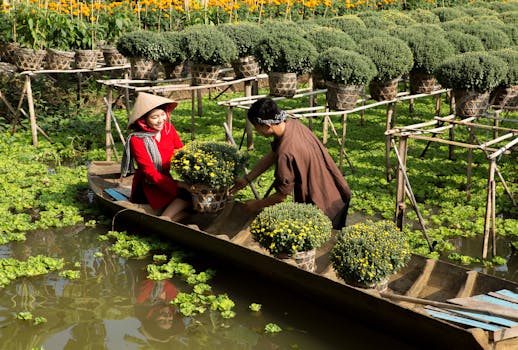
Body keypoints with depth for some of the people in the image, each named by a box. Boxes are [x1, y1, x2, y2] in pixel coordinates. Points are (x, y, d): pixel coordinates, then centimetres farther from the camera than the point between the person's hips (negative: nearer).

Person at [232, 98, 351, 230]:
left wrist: (257, 205, -4)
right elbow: (271, 156, 8)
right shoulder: (292, 124, -6)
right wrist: (246, 179, 7)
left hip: (325, 206, -9)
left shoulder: (286, 152, -31)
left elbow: (282, 196, -21)